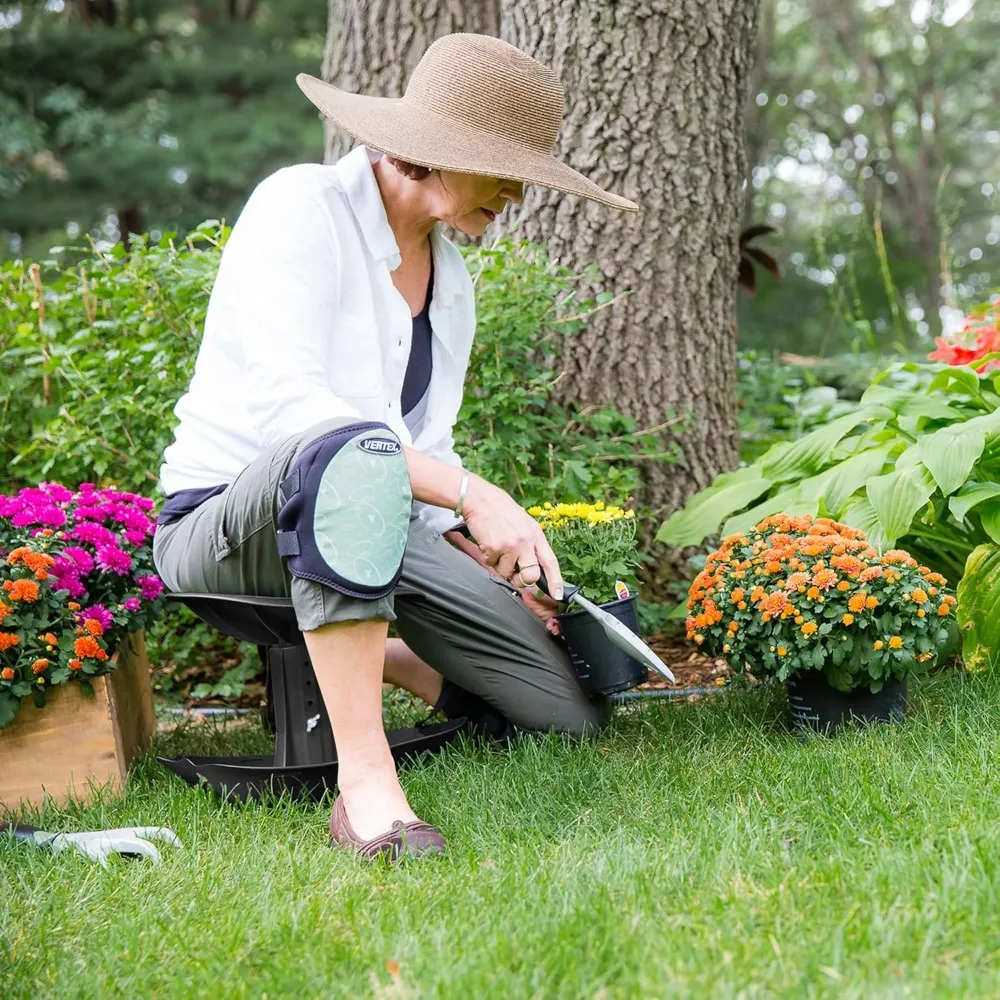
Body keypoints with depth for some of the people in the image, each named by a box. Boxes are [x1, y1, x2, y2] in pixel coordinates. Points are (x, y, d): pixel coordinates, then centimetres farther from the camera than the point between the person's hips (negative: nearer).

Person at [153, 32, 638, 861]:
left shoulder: (451, 277, 12)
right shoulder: (302, 205, -12)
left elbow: (428, 444, 14)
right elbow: (284, 401, -26)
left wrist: (493, 558, -3)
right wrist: (469, 495, -32)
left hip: (366, 521, 8)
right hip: (225, 523, -7)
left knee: (575, 710, -4)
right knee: (354, 452, -43)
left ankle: (360, 655, 22)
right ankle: (365, 775, -39)